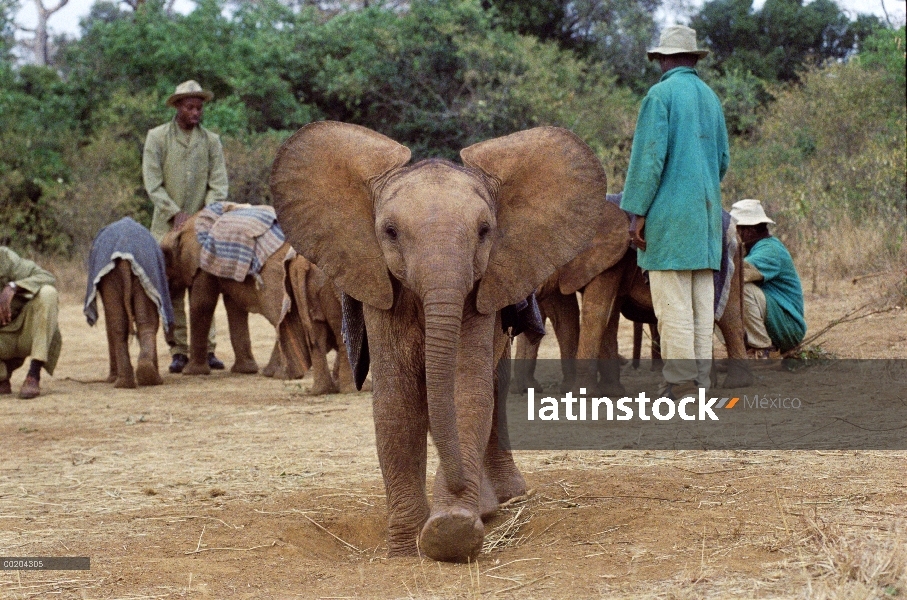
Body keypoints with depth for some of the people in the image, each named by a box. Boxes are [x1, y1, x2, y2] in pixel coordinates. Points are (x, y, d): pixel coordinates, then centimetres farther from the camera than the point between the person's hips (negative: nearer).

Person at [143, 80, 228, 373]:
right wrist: (175, 213, -14)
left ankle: (207, 349, 1)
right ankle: (178, 351, 1)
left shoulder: (211, 141, 9)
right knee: (171, 290, -4)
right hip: (167, 226, -1)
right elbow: (152, 182, -3)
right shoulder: (157, 137, 4)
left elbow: (218, 184, 3)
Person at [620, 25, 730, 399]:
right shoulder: (711, 98, 15)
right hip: (706, 213, 7)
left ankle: (680, 384, -9)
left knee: (672, 303, -7)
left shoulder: (661, 94, -6)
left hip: (670, 210, -7)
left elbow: (650, 156, -13)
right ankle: (699, 380, 8)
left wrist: (638, 212, -10)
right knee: (702, 302, 7)